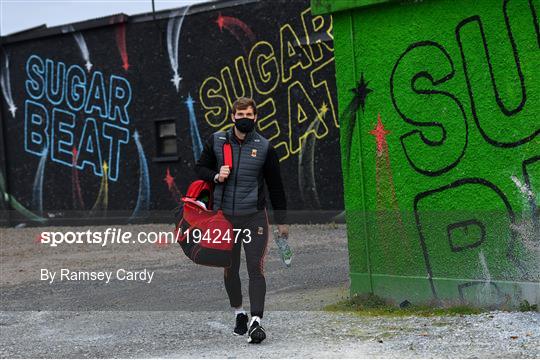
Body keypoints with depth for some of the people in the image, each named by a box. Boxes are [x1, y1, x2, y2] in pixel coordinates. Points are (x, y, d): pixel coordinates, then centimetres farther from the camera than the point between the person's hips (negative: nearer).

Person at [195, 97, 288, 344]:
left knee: (255, 268, -10)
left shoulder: (264, 147, 1)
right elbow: (200, 167, 13)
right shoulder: (216, 141, 3)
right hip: (224, 215, 2)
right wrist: (216, 176, -10)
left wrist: (281, 220, 10)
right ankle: (239, 313, 28)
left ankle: (256, 321, -13)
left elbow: (275, 186, 8)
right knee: (230, 268, 10)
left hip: (254, 216, -2)